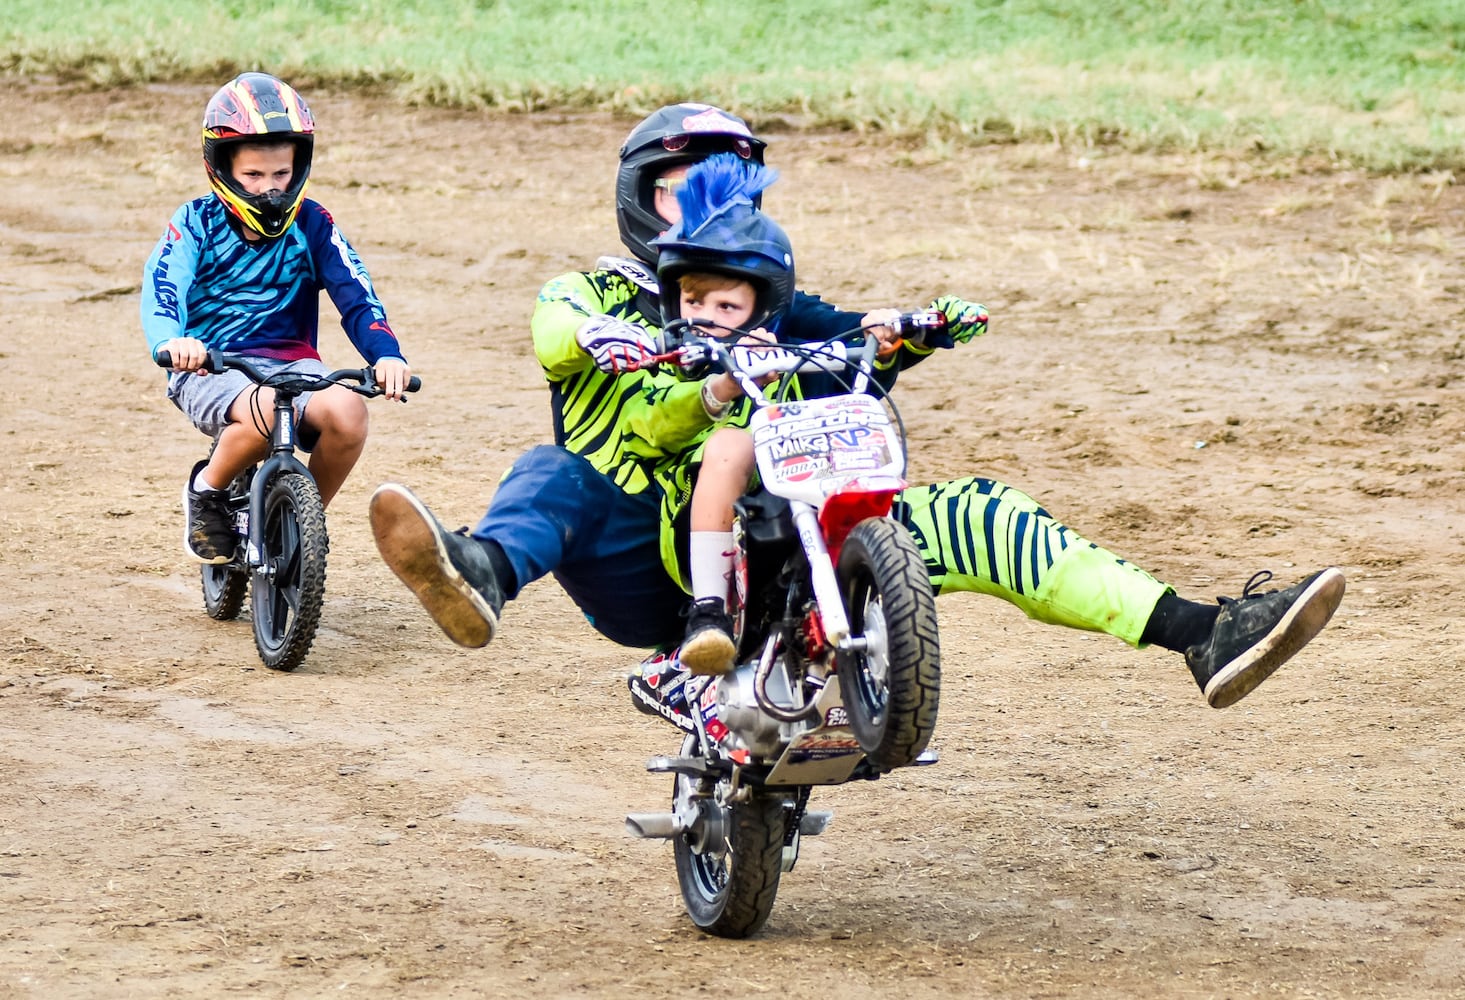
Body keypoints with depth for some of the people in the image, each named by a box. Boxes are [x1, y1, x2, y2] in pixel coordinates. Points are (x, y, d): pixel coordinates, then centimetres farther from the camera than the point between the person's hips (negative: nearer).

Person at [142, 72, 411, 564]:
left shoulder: (311, 223, 5)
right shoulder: (195, 224, -1)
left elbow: (355, 296, -3)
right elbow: (162, 290, -16)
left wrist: (387, 355, -22)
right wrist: (171, 341, -40)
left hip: (290, 362, 3)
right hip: (209, 368, -3)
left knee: (347, 413, -30)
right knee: (266, 410, -38)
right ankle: (207, 494, -5)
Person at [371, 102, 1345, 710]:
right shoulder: (594, 292, 15)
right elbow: (554, 335, -9)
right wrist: (594, 333, -31)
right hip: (645, 568, -3)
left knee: (965, 515, -12)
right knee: (556, 473, -35)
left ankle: (1206, 633, -24)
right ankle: (479, 576, -72)